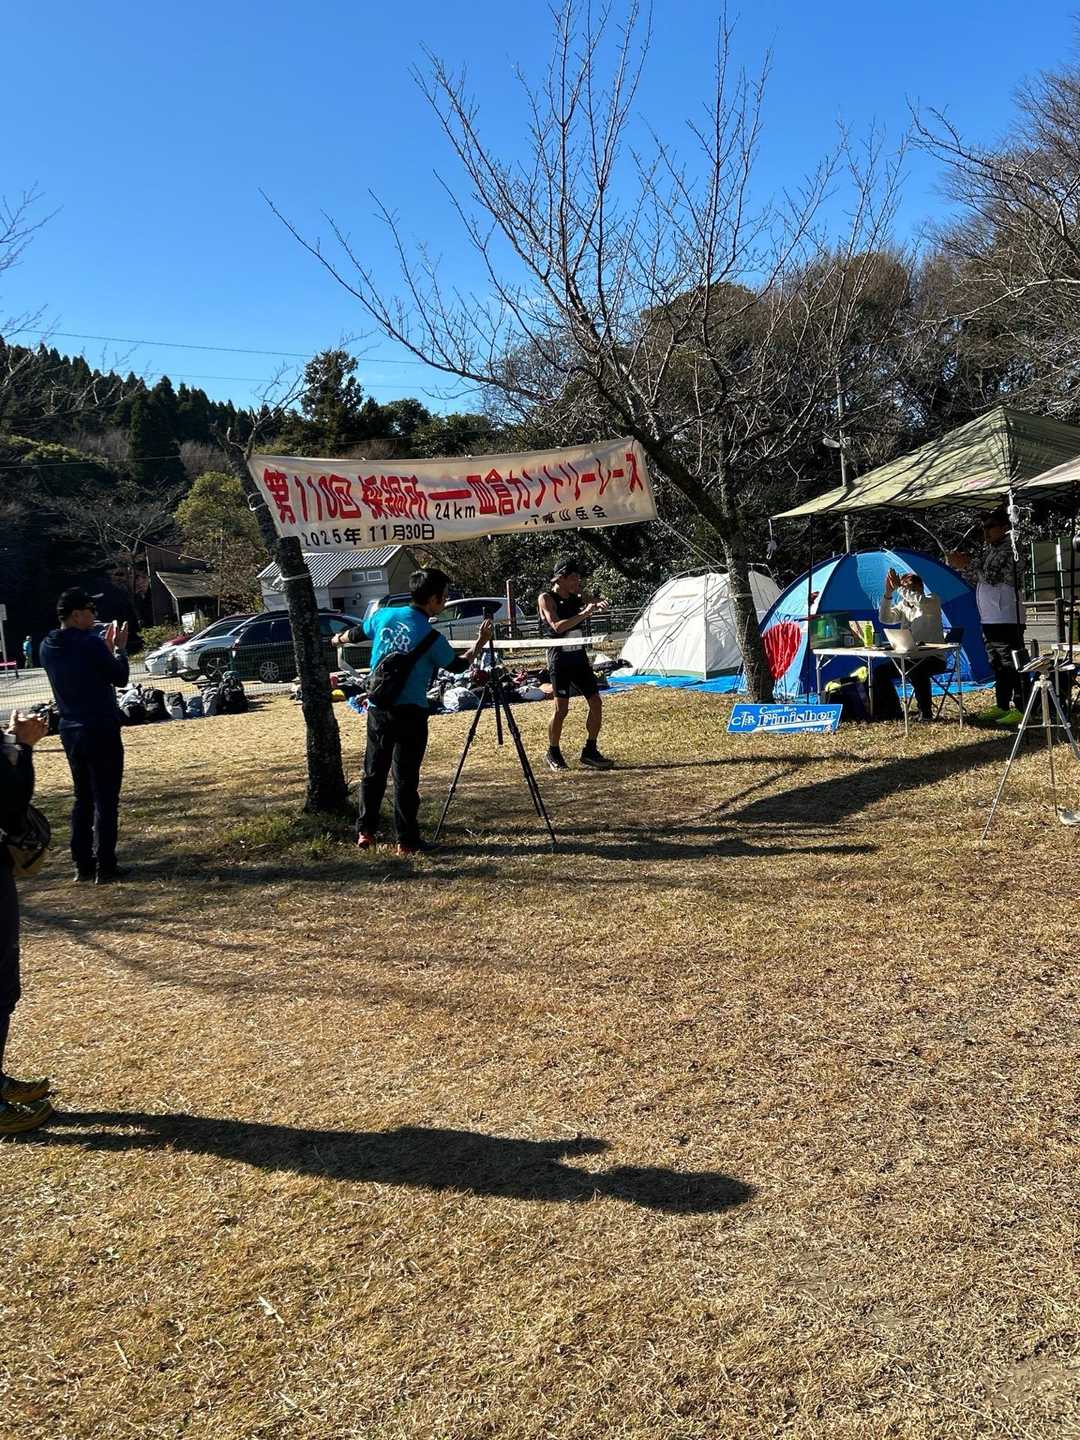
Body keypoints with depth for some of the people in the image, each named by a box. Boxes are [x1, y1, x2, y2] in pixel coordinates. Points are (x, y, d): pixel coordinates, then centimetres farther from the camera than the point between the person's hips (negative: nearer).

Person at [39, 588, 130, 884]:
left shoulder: (48, 647, 6)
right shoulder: (90, 643, -16)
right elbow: (120, 678, -7)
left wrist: (106, 647, 17)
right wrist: (119, 648, 7)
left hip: (71, 732, 7)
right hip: (101, 730, -7)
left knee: (83, 798, 16)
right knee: (106, 800, -1)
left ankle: (82, 865, 17)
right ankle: (105, 868, 0)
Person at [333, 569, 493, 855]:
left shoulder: (384, 615, 1)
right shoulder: (431, 637, -14)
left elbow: (356, 633, 22)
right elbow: (457, 665, 3)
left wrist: (339, 639, 44)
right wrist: (480, 643, 17)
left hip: (377, 708, 5)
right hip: (409, 713, -5)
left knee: (374, 772, 16)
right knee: (406, 778, 2)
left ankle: (365, 831, 20)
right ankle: (407, 841, 7)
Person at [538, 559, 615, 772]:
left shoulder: (575, 598, 12)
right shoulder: (546, 598, -7)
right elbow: (557, 626, -19)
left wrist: (595, 607, -14)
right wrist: (584, 613, -24)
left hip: (579, 655, 6)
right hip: (560, 657, -6)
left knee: (596, 703, 3)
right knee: (561, 708, -6)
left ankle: (590, 752, 14)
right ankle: (553, 754, 11)